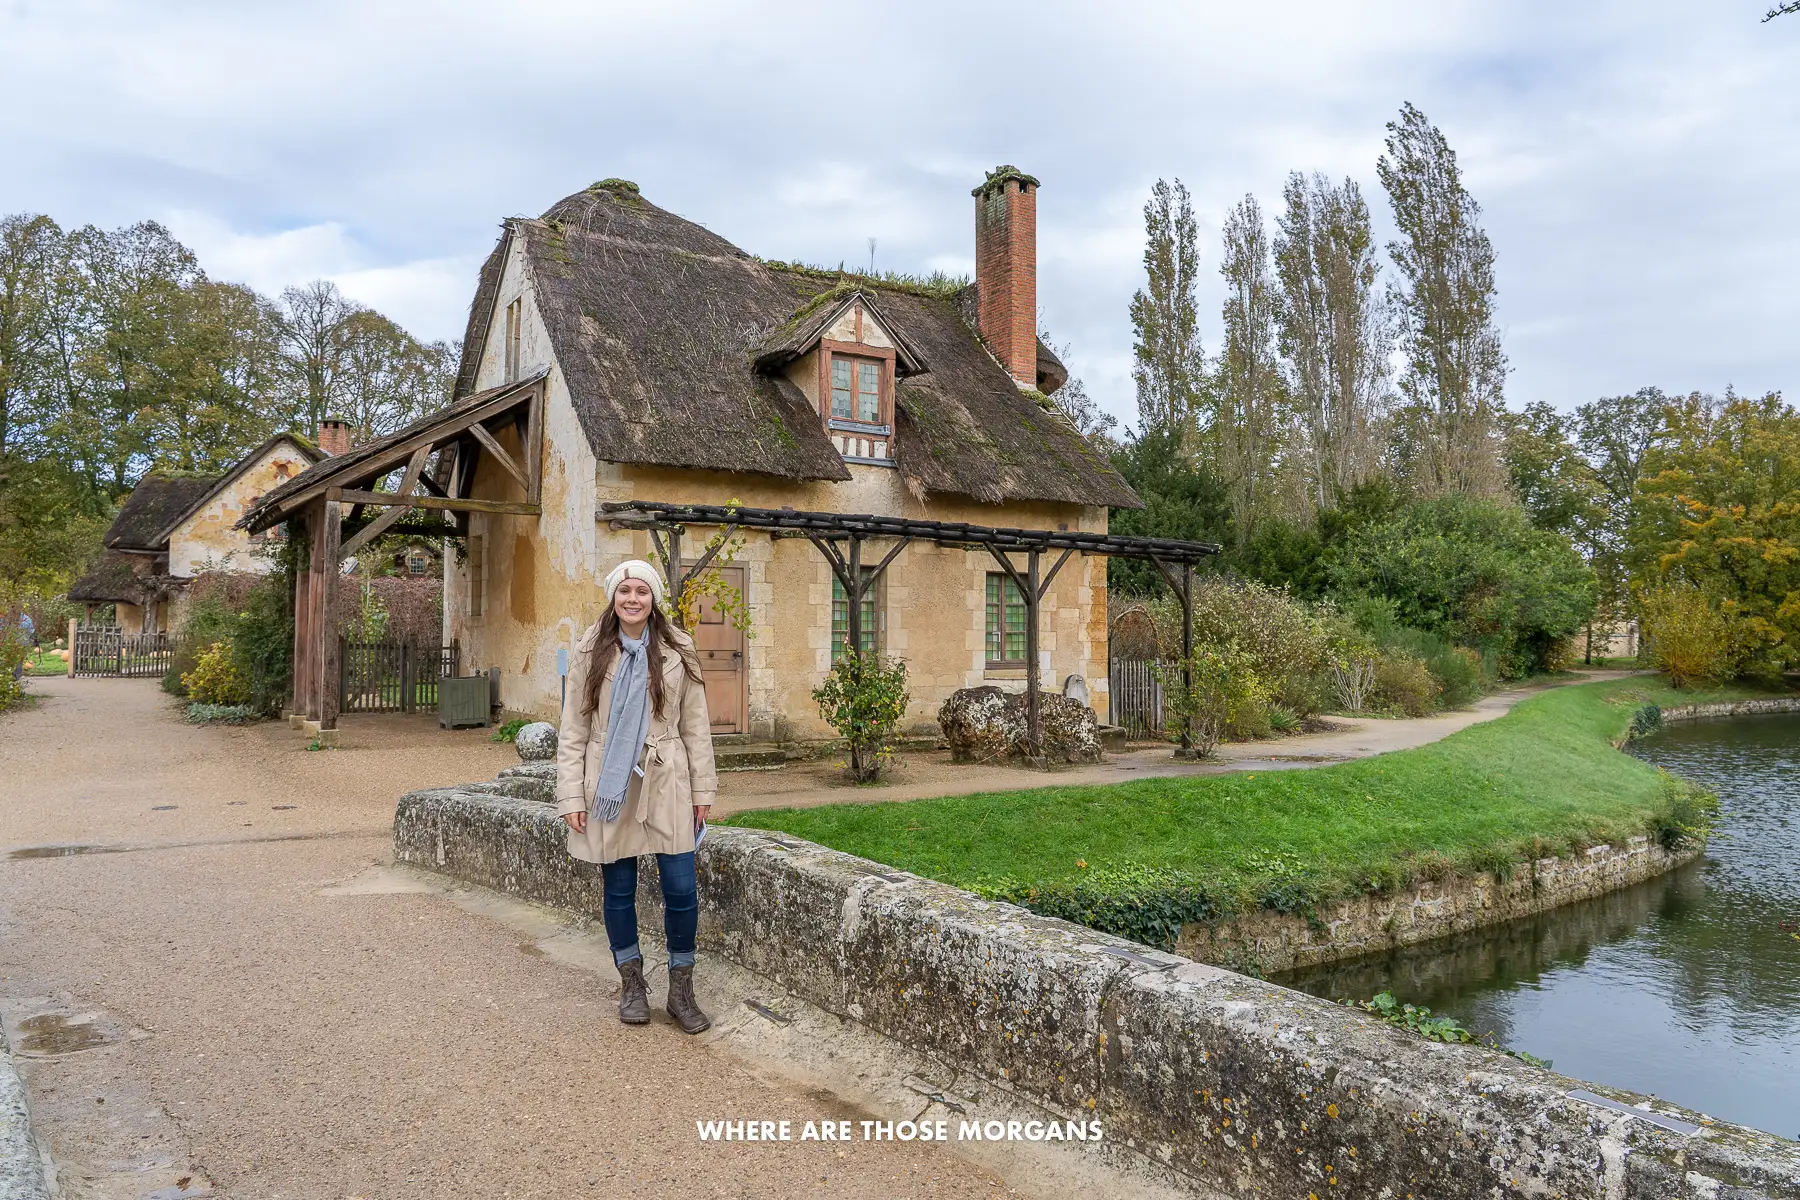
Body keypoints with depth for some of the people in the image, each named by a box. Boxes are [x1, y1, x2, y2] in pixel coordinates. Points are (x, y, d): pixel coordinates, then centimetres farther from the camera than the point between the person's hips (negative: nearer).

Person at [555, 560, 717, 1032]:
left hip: (665, 785, 0)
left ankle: (681, 990, 15)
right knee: (618, 890, 9)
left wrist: (702, 788, 2)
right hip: (608, 788, 0)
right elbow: (573, 730, 2)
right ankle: (632, 985, 28)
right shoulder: (590, 652, 1)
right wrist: (571, 796, -4)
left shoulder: (677, 651, 2)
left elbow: (695, 724, 4)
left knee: (681, 888, -2)